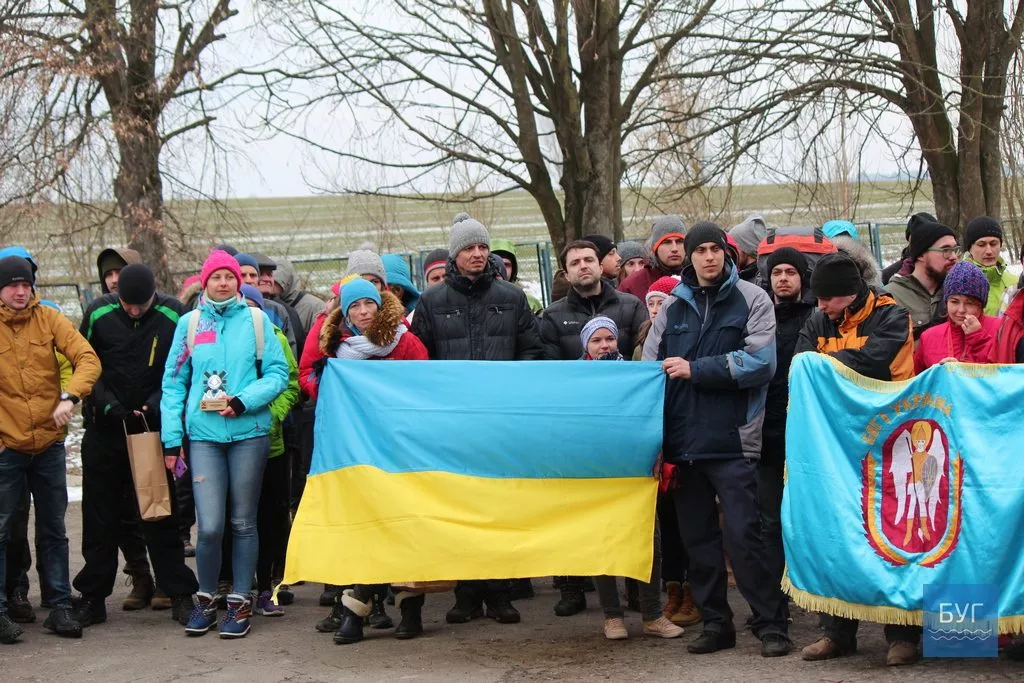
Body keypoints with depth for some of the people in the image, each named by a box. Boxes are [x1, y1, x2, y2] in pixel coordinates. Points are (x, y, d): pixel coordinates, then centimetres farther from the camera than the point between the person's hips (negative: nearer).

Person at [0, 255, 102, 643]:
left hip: (49, 443, 2)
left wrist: (70, 397, -24)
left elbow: (88, 359, -8)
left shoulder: (49, 319, 0)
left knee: (53, 531, 10)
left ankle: (60, 607, 18)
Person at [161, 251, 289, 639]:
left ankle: (240, 603, 17)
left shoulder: (256, 320, 4)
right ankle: (205, 599, 14)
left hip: (249, 432, 0)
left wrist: (244, 401, -14)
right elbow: (174, 383, 9)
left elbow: (277, 374, 2)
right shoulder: (189, 323, 8)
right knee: (210, 526, -7)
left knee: (243, 522, 6)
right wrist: (171, 439, 3)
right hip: (203, 434, 0)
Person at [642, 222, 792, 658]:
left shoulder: (751, 300, 1)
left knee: (741, 535, -7)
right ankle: (715, 623, 18)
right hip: (684, 441, 5)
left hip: (731, 441, -4)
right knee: (697, 537, 9)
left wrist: (695, 369, -12)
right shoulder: (673, 306, 13)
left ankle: (771, 624, 2)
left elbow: (760, 363, -11)